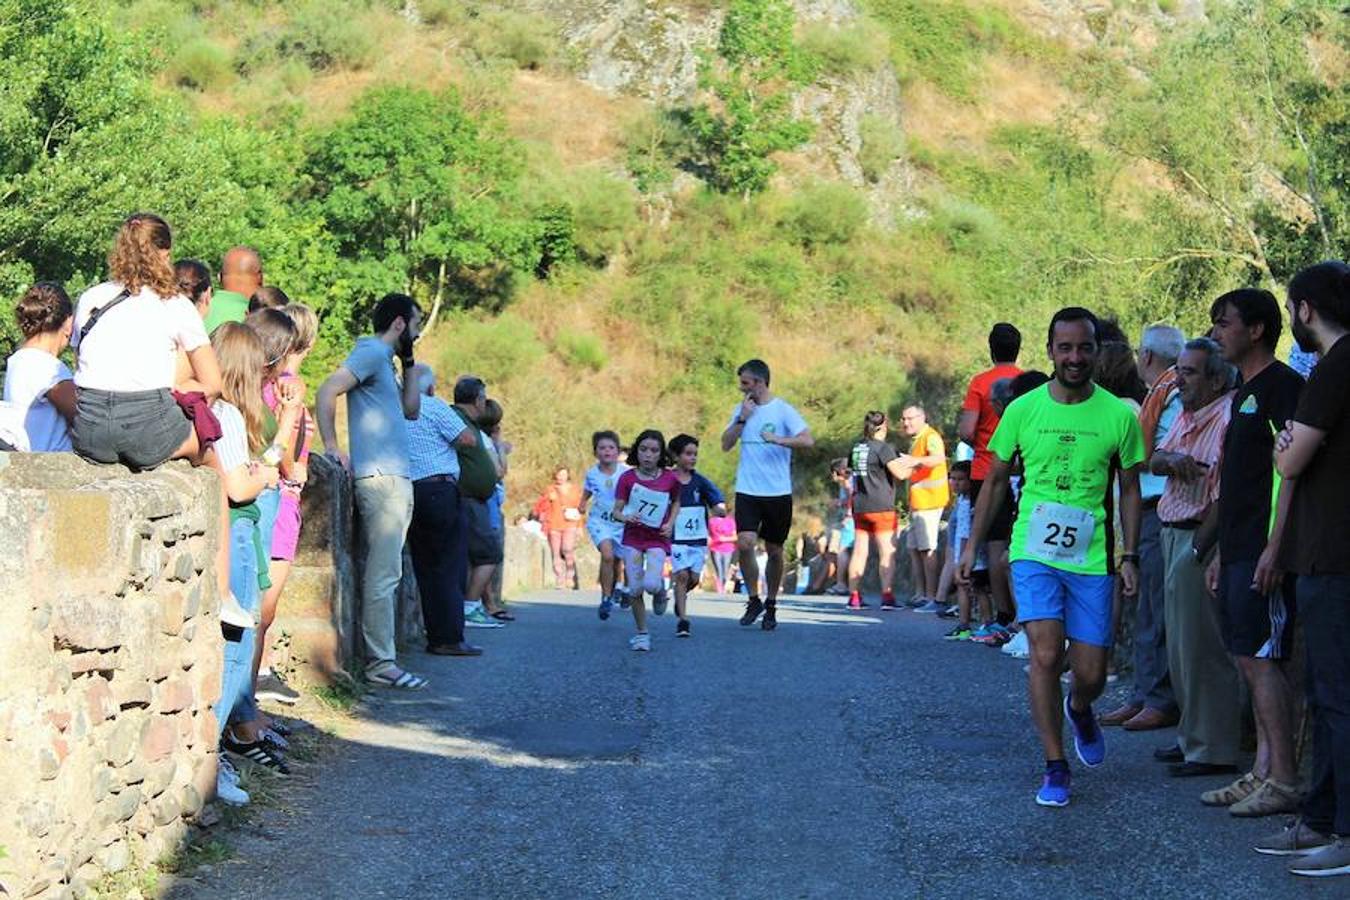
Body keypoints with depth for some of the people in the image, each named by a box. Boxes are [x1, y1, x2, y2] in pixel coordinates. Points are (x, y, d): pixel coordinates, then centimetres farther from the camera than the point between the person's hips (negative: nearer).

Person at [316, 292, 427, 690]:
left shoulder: (384, 359, 23)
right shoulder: (371, 353, -7)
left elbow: (410, 409, 26)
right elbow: (327, 391, -18)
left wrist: (409, 363, 20)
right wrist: (331, 446, -20)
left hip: (393, 478, 10)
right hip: (380, 477, -10)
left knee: (384, 573, 10)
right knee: (383, 574, -10)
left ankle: (378, 657, 13)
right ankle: (381, 662, -10)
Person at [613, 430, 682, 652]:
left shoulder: (670, 479, -4)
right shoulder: (627, 478, -5)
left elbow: (676, 502, 14)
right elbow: (617, 510, -3)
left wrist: (670, 523, -2)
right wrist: (626, 517, -25)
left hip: (658, 538, -1)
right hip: (632, 537, 1)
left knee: (651, 584, -20)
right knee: (635, 589, -1)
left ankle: (660, 588, 18)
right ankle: (642, 633, 16)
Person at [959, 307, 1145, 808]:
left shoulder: (1119, 415, -1)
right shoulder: (1023, 410, 0)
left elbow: (1130, 489, 7)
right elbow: (996, 480, 11)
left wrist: (1130, 555, 0)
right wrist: (972, 546, 9)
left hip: (1091, 559, 1)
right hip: (1034, 553, -1)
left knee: (1091, 674, 4)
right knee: (1046, 655, -17)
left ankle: (1079, 710, 41)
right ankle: (1055, 768, -5)